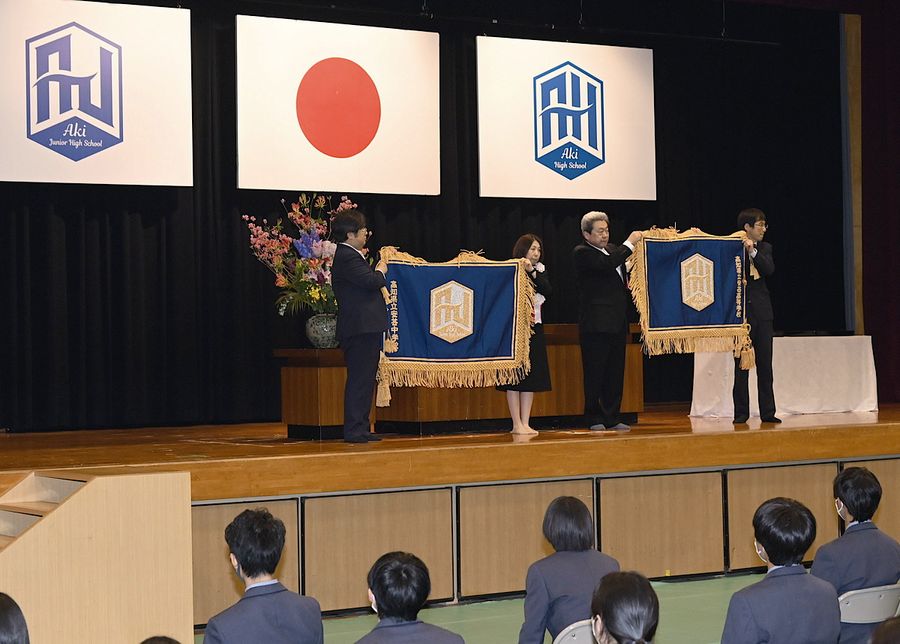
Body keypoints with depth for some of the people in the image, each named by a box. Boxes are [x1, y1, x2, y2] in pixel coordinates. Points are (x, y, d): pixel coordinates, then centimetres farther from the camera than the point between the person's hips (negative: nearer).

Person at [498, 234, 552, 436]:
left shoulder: (539, 271, 10)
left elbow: (548, 291, -8)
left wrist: (532, 271, -18)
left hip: (534, 329, 6)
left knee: (532, 376, 5)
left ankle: (525, 424, 9)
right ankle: (516, 424, 0)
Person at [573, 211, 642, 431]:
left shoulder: (612, 249, 18)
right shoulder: (582, 253, -7)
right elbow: (607, 264, -22)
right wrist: (630, 243, -13)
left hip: (617, 322, 8)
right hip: (596, 324, -8)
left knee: (615, 373, 9)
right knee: (595, 373, -2)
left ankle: (612, 418, 14)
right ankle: (594, 419, 4)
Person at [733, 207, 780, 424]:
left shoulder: (764, 248, 11)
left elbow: (769, 269, -7)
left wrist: (753, 252, -17)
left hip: (762, 311, 4)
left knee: (765, 364, 4)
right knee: (741, 365, 0)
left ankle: (767, 412, 9)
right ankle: (741, 412, 6)